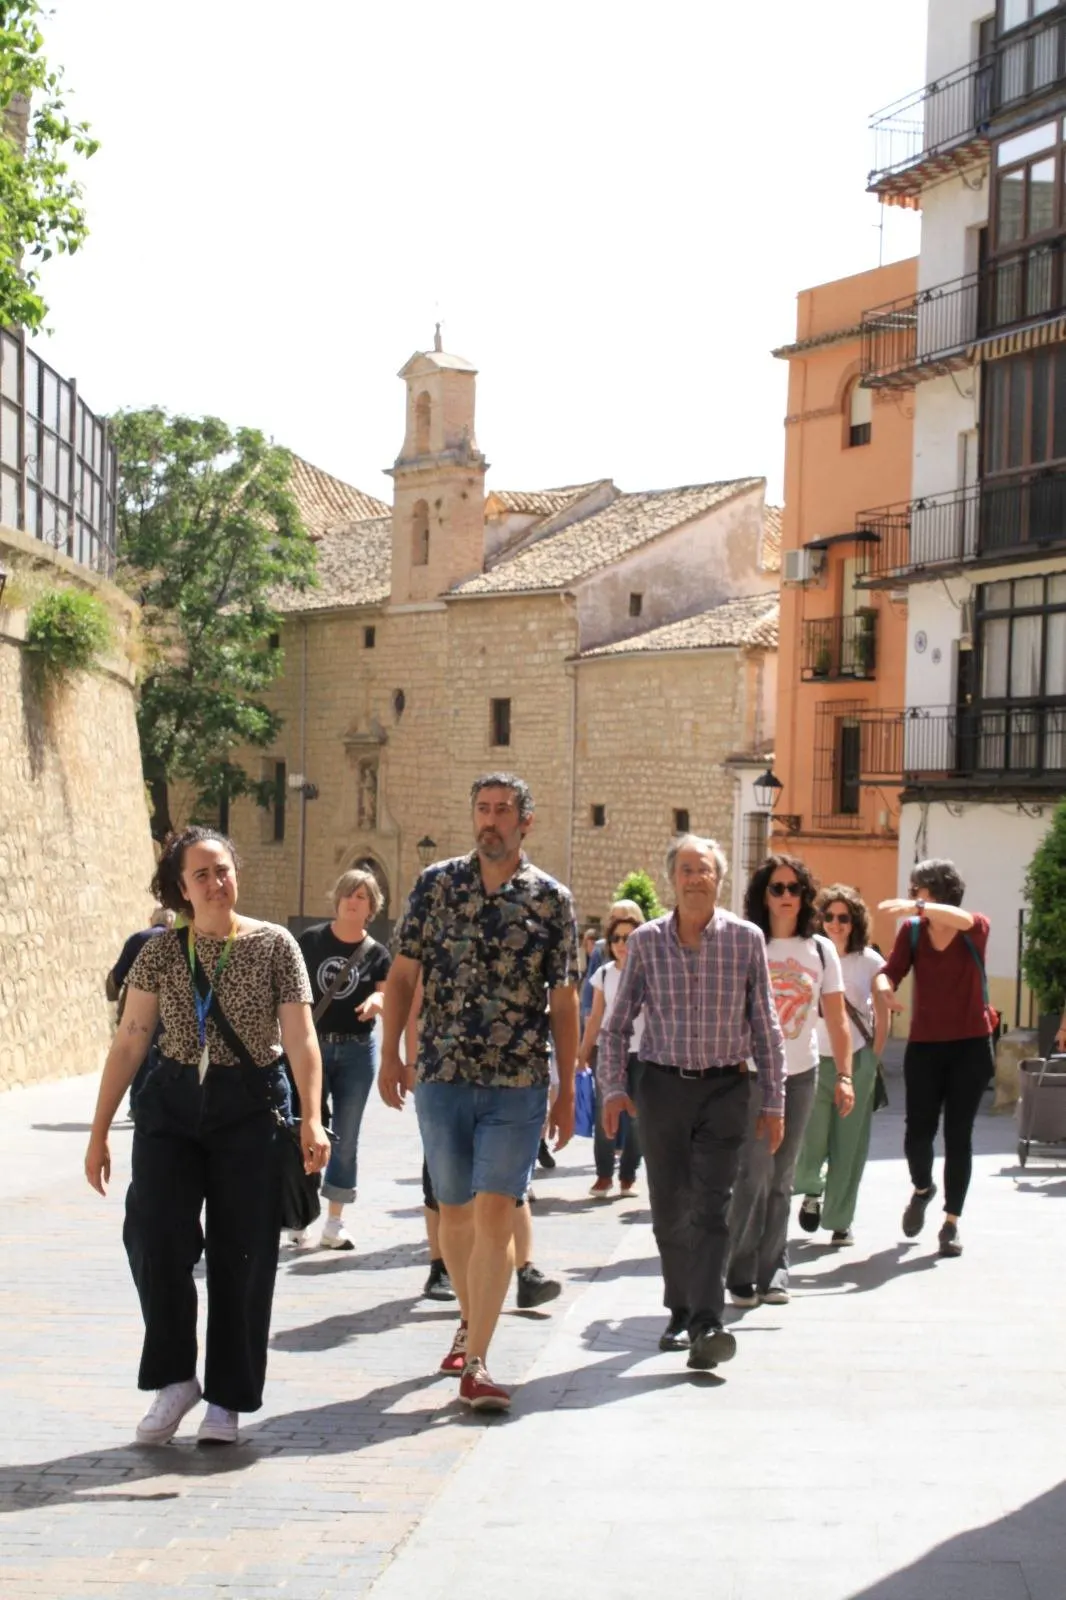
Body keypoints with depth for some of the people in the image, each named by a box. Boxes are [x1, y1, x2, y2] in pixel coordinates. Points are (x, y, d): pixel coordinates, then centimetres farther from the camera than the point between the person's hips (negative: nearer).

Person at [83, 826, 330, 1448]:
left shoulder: (274, 946, 0)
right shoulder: (161, 953, 5)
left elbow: (301, 1037, -4)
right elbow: (129, 1043, 7)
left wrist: (312, 1118, -16)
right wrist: (100, 1132, 5)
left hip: (253, 1107, -1)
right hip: (171, 1104, 2)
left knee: (242, 1255, 1)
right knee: (155, 1235, -13)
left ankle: (227, 1399, 15)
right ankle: (174, 1377, 5)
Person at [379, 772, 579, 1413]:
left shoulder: (552, 899, 2)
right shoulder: (436, 884, 5)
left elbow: (563, 1001, 5)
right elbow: (405, 974, 8)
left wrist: (568, 1091, 4)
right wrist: (390, 1053, -2)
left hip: (519, 1083, -2)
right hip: (442, 1075, 2)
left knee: (495, 1214, -10)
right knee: (455, 1211, 13)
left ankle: (476, 1362, -7)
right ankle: (472, 1321, 36)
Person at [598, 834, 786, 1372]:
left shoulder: (746, 939, 0)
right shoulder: (646, 941, 2)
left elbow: (765, 1027, 6)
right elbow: (617, 1024, 9)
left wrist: (774, 1102, 4)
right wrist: (613, 1088, -2)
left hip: (725, 1088, -2)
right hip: (662, 1085, 2)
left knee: (710, 1207, -11)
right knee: (669, 1208, 8)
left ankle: (706, 1324, -15)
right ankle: (681, 1311, 25)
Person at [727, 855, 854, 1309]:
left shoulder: (820, 949, 7)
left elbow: (836, 1018, 7)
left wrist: (843, 1075, 0)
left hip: (800, 1075, 4)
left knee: (781, 1179, 9)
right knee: (755, 1173, -10)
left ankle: (772, 1274, 16)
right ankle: (741, 1275, 0)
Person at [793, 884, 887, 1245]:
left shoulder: (870, 962, 1)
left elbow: (882, 1014, 9)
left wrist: (874, 1058, 4)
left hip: (857, 1062, 1)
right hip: (814, 1060, 0)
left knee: (849, 1145, 1)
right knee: (810, 1139, -3)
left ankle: (840, 1221, 12)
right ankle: (811, 1189, 30)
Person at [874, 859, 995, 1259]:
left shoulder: (976, 930, -5)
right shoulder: (912, 931, 2)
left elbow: (963, 919, -29)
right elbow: (890, 971, -8)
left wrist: (920, 907, -47)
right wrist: (883, 988, -33)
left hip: (971, 1045, -2)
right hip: (924, 1046, 2)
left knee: (958, 1134, -1)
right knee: (918, 1131, -2)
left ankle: (951, 1223, 9)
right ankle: (922, 1189, 30)